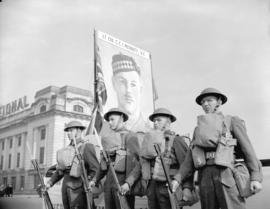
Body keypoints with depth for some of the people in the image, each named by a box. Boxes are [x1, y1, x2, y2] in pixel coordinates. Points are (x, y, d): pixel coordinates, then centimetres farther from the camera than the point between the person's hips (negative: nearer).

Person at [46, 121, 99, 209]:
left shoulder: (86, 146, -4)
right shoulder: (68, 149, 17)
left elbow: (95, 170, -10)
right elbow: (59, 170, 20)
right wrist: (49, 183, 10)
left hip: (78, 188, -7)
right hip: (66, 185, 7)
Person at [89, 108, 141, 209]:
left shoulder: (130, 136, -5)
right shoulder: (108, 138, 16)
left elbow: (137, 163, -14)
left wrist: (128, 183, -25)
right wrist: (95, 180, 9)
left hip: (122, 181, -6)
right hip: (108, 181, 6)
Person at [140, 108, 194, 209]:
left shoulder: (176, 140, -4)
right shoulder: (151, 140, 14)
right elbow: (142, 163, 14)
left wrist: (187, 188, -21)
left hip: (169, 187, -6)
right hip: (152, 186, 6)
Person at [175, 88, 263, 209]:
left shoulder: (232, 121, 13)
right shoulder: (199, 129, 22)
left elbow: (247, 148, 2)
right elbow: (190, 158, 15)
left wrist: (256, 177, -9)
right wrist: (178, 179, 3)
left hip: (226, 173, -4)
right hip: (205, 175, 4)